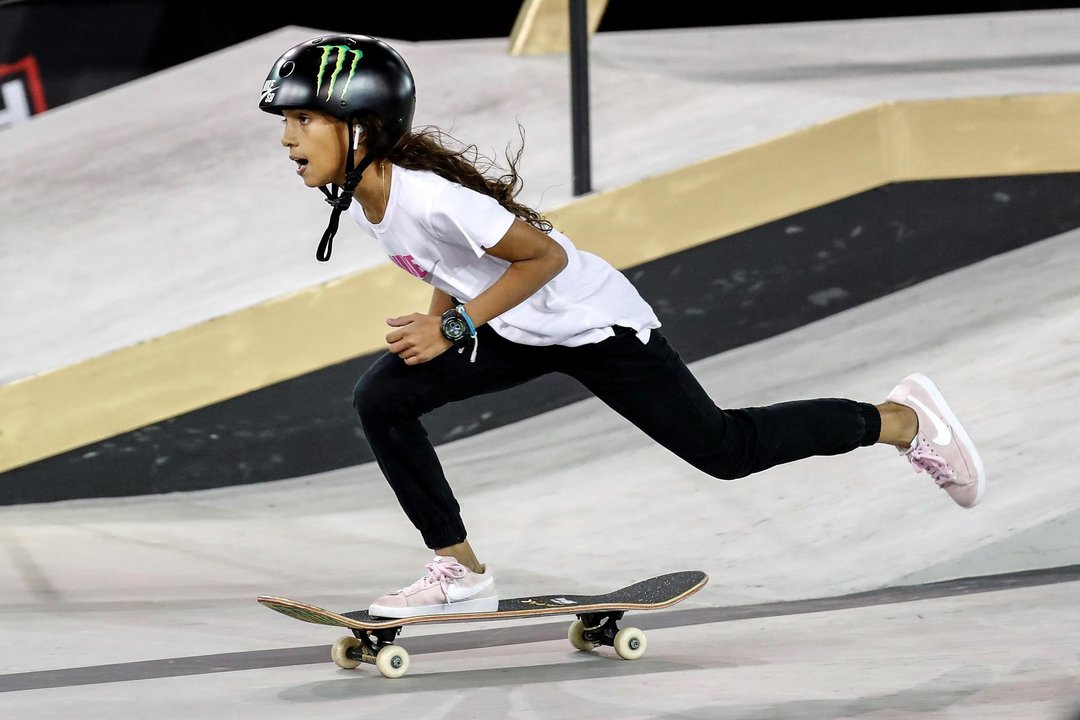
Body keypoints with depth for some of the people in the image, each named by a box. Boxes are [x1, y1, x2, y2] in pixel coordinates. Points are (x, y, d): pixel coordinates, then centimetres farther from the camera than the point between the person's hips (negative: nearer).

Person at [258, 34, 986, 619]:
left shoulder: (427, 196, -31)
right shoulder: (357, 195, -4)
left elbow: (544, 255, -25)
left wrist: (453, 326, -25)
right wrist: (432, 323, 0)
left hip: (590, 321, -8)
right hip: (519, 333, 8)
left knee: (724, 448, -1)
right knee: (381, 397, -6)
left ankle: (900, 418, 18)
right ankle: (460, 573, 4)